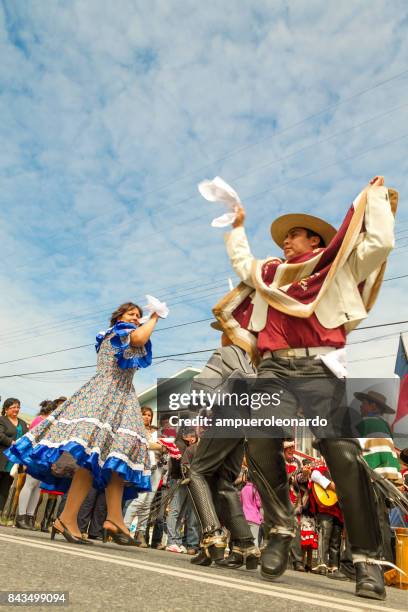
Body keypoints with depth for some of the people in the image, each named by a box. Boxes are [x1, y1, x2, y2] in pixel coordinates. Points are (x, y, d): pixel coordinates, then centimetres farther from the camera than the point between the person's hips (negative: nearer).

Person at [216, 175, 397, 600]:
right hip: (274, 370, 3)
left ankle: (367, 559, -1)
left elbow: (380, 244, 8)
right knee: (261, 443, -20)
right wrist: (237, 226, 52)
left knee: (343, 455, -13)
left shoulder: (337, 267, 18)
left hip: (319, 368, -3)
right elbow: (240, 261, 42)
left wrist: (376, 197, 19)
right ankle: (280, 531, -2)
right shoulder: (269, 274, 28)